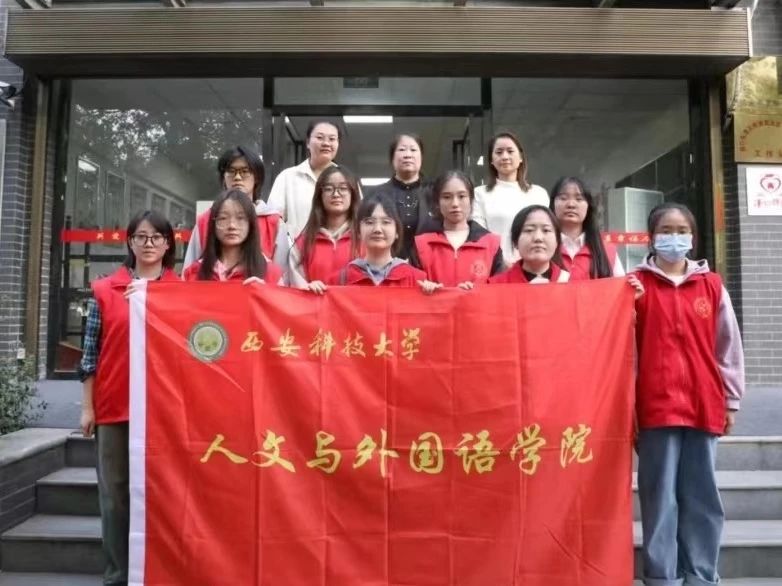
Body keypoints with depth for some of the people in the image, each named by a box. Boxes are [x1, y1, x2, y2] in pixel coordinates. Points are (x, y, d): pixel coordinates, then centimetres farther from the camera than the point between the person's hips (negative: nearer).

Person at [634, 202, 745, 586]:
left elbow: (729, 346, 11)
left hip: (703, 404, 3)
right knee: (660, 496, 3)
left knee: (702, 497, 11)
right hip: (656, 405, -3)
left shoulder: (712, 285, 8)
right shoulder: (637, 285, 1)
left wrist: (731, 400, 10)